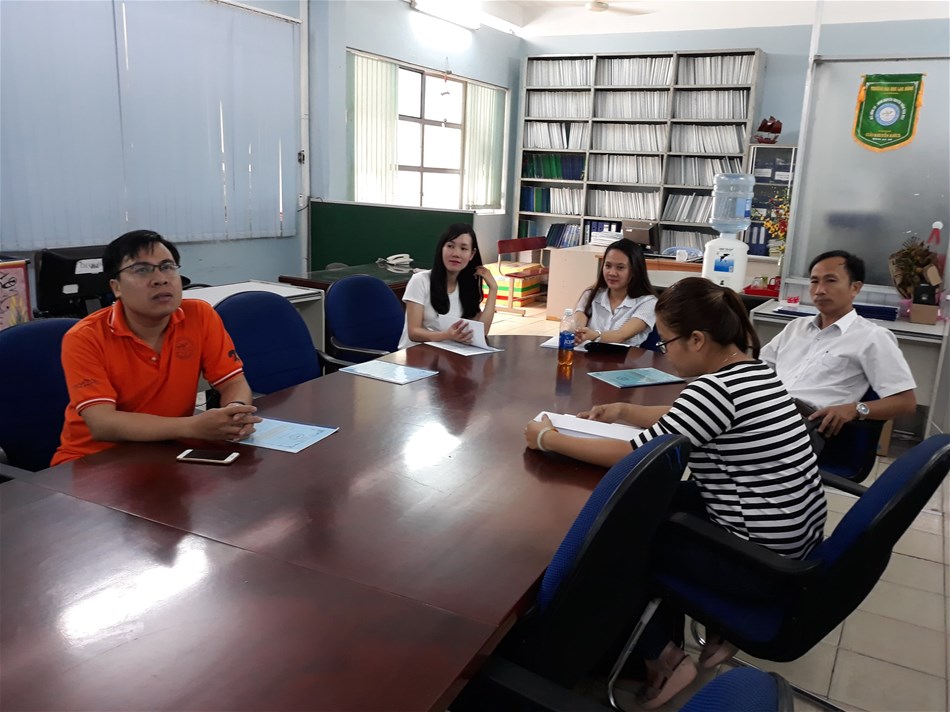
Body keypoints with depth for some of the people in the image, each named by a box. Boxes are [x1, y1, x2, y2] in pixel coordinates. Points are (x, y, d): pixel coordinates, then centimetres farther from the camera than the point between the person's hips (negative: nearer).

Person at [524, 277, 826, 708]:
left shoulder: (716, 389, -25)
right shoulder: (750, 369, 5)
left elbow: (635, 455, -22)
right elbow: (682, 421, 19)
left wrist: (550, 439, -13)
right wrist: (626, 411, 10)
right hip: (789, 536, 9)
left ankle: (664, 658, 16)